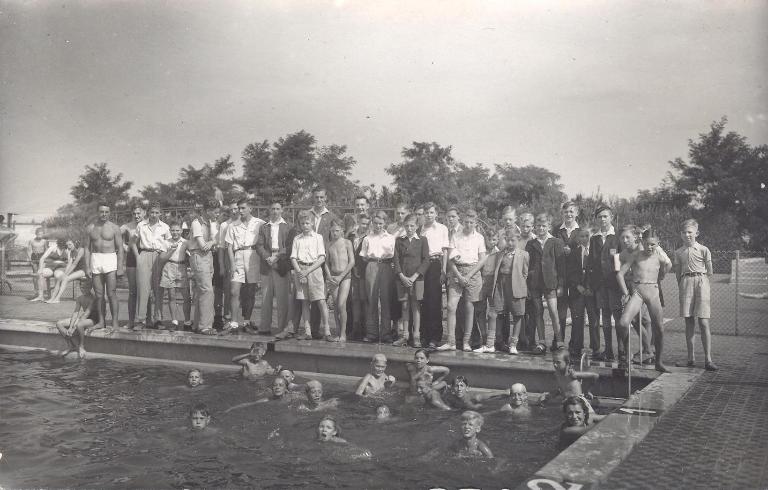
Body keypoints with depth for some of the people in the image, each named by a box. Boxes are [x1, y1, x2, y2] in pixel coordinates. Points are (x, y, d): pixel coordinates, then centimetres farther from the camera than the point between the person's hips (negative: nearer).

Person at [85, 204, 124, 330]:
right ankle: (101, 321, 13)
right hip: (95, 261, 3)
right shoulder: (91, 228, 10)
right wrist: (87, 267, 3)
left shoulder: (114, 228, 1)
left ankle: (115, 322, -4)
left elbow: (120, 249, -1)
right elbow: (87, 248, 11)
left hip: (110, 261, -3)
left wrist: (120, 267, -8)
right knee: (99, 295, 6)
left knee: (111, 294, -8)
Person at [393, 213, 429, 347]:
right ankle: (404, 335, 10)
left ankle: (416, 336, 4)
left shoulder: (422, 240, 4)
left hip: (417, 278, -2)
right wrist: (402, 276, -9)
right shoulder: (399, 240, 9)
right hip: (402, 278, 2)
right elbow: (396, 260, 5)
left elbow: (426, 261, -2)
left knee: (415, 306, 0)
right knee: (404, 306, 4)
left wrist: (414, 276, -11)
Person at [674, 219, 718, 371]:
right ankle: (690, 358, 9)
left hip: (701, 283, -3)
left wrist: (699, 282, 2)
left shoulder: (703, 250, 3)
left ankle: (708, 360, -8)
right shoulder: (678, 252, 12)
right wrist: (681, 287, 7)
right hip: (685, 284, 3)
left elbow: (709, 272, 6)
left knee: (703, 322, -9)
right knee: (689, 322, 4)